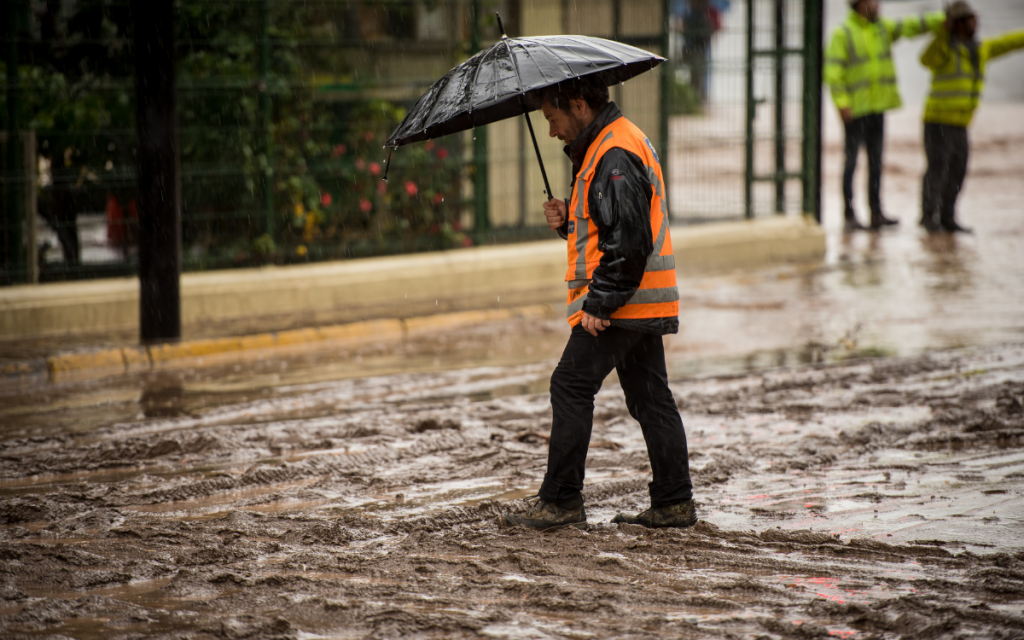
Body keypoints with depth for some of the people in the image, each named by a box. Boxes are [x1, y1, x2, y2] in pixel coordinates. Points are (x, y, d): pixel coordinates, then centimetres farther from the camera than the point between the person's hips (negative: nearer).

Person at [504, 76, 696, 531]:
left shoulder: (614, 155, -17)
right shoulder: (607, 145, 17)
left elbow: (629, 241, -24)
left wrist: (599, 304, -22)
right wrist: (567, 220, 5)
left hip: (622, 304, -11)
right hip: (644, 304, 11)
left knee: (571, 387, -6)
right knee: (649, 396, 10)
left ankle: (562, 501, -2)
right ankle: (674, 503, 12)